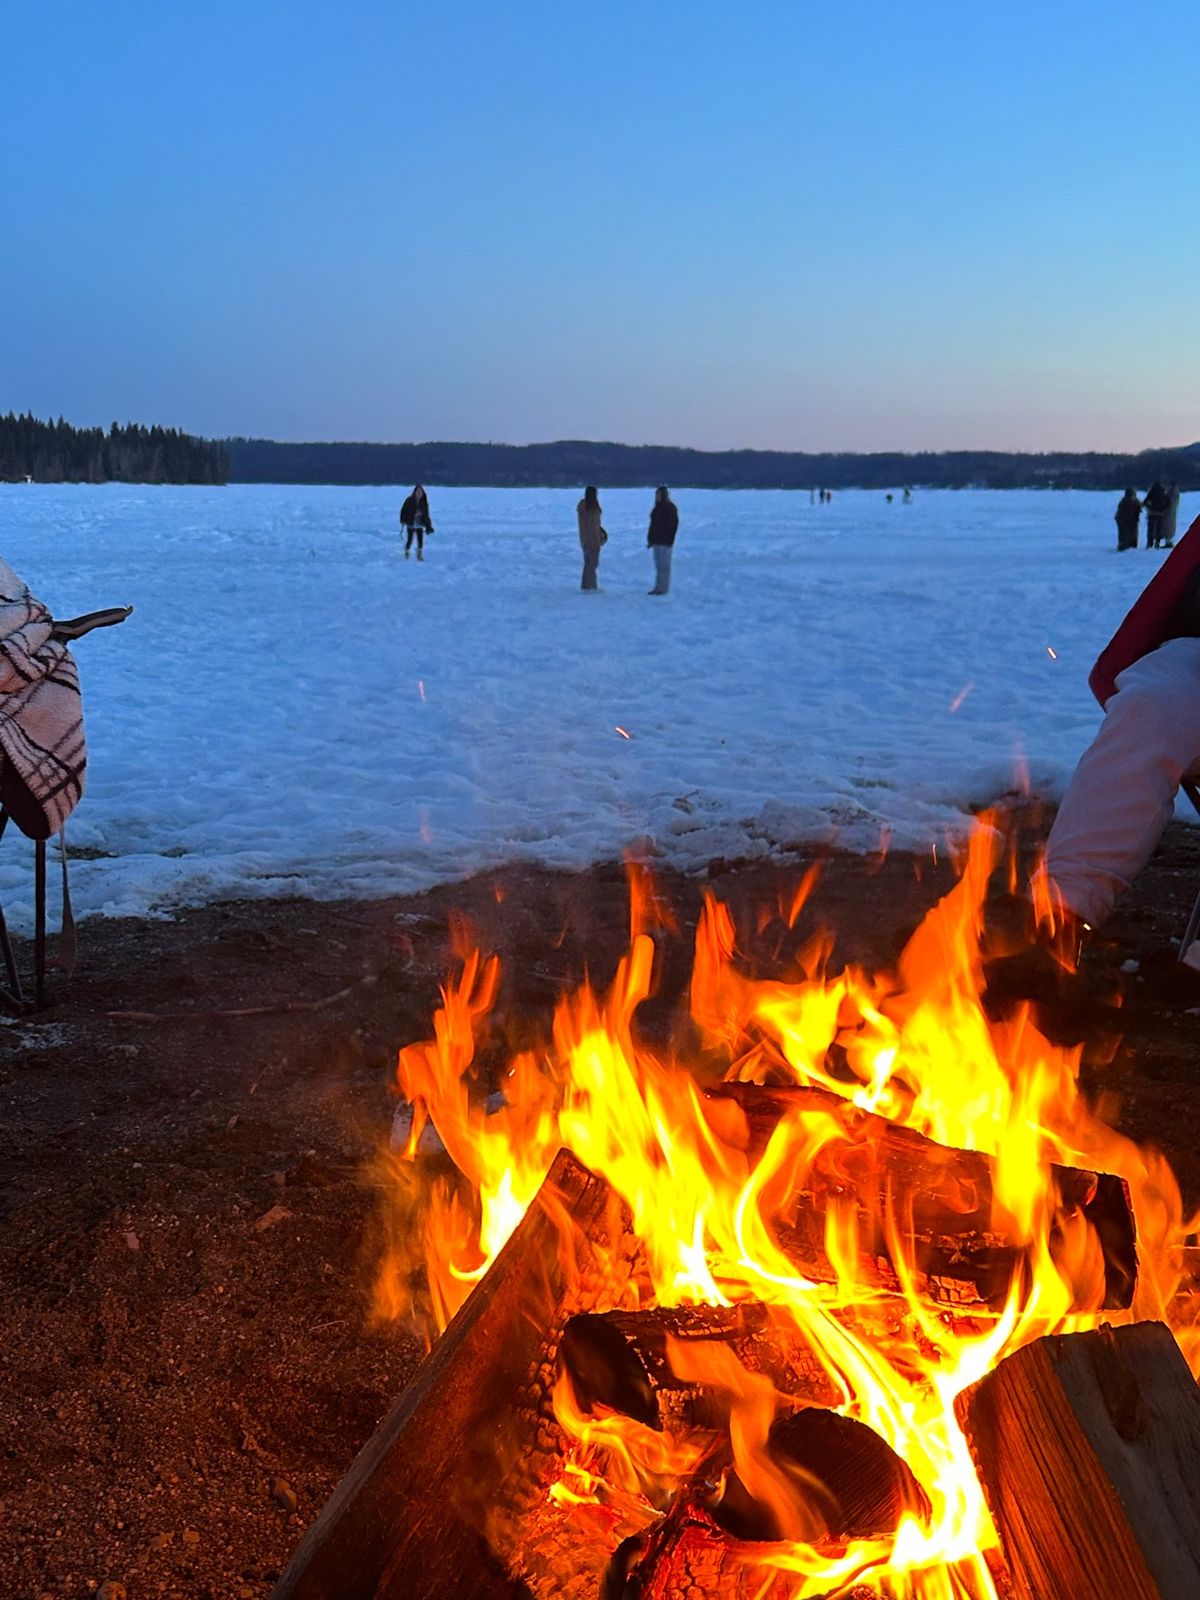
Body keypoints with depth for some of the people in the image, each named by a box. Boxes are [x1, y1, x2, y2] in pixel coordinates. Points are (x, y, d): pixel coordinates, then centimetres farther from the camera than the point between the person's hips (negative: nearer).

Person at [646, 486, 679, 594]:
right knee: (658, 565, 11)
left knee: (664, 565, -3)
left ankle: (663, 588, 1)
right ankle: (658, 587, 16)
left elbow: (673, 524, -14)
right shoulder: (657, 507, 14)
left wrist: (669, 539, -19)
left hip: (665, 541, -8)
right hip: (657, 541, 8)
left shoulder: (670, 507, -10)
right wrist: (650, 539, 14)